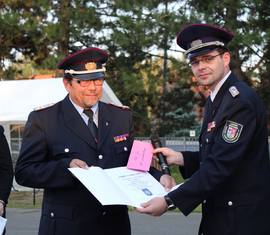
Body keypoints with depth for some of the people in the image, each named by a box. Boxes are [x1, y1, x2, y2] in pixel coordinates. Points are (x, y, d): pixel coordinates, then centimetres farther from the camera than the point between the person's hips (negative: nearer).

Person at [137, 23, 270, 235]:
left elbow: (221, 165, -24)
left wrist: (169, 201, -24)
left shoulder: (240, 100, -18)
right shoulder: (216, 99, 11)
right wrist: (179, 158, 0)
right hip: (219, 212, 8)